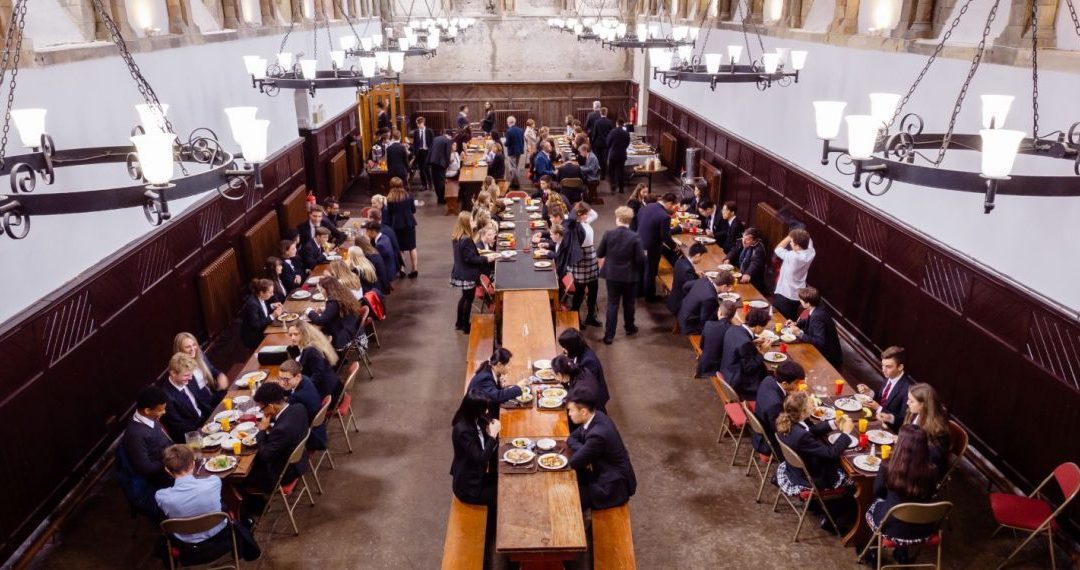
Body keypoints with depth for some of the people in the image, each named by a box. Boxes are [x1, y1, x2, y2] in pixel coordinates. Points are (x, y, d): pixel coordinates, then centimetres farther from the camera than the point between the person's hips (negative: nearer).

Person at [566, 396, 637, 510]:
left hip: (614, 486, -9)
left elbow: (574, 462, -23)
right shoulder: (596, 417, -6)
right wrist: (584, 455, -12)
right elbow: (572, 438, 5)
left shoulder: (597, 434, -33)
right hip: (603, 471, 9)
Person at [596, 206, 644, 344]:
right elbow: (641, 259, -15)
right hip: (630, 276, -1)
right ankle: (629, 327, 39)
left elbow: (599, 254, -3)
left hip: (612, 275, 1)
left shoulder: (608, 234, -13)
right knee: (628, 303, 19)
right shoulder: (635, 237, -17)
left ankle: (609, 335, 8)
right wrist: (644, 255, 8)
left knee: (612, 304, 8)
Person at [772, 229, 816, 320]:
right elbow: (808, 241, 13)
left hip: (784, 295, -7)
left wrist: (789, 237, -5)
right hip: (797, 295, 7)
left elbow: (777, 249, -11)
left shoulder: (792, 256, -31)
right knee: (791, 320, 23)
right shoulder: (811, 253, -12)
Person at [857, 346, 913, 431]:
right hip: (878, 418, 7)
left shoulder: (909, 388, -23)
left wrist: (878, 408, -21)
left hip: (891, 429, -7)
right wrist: (870, 393, -5)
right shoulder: (889, 377, 1)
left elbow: (903, 420, -19)